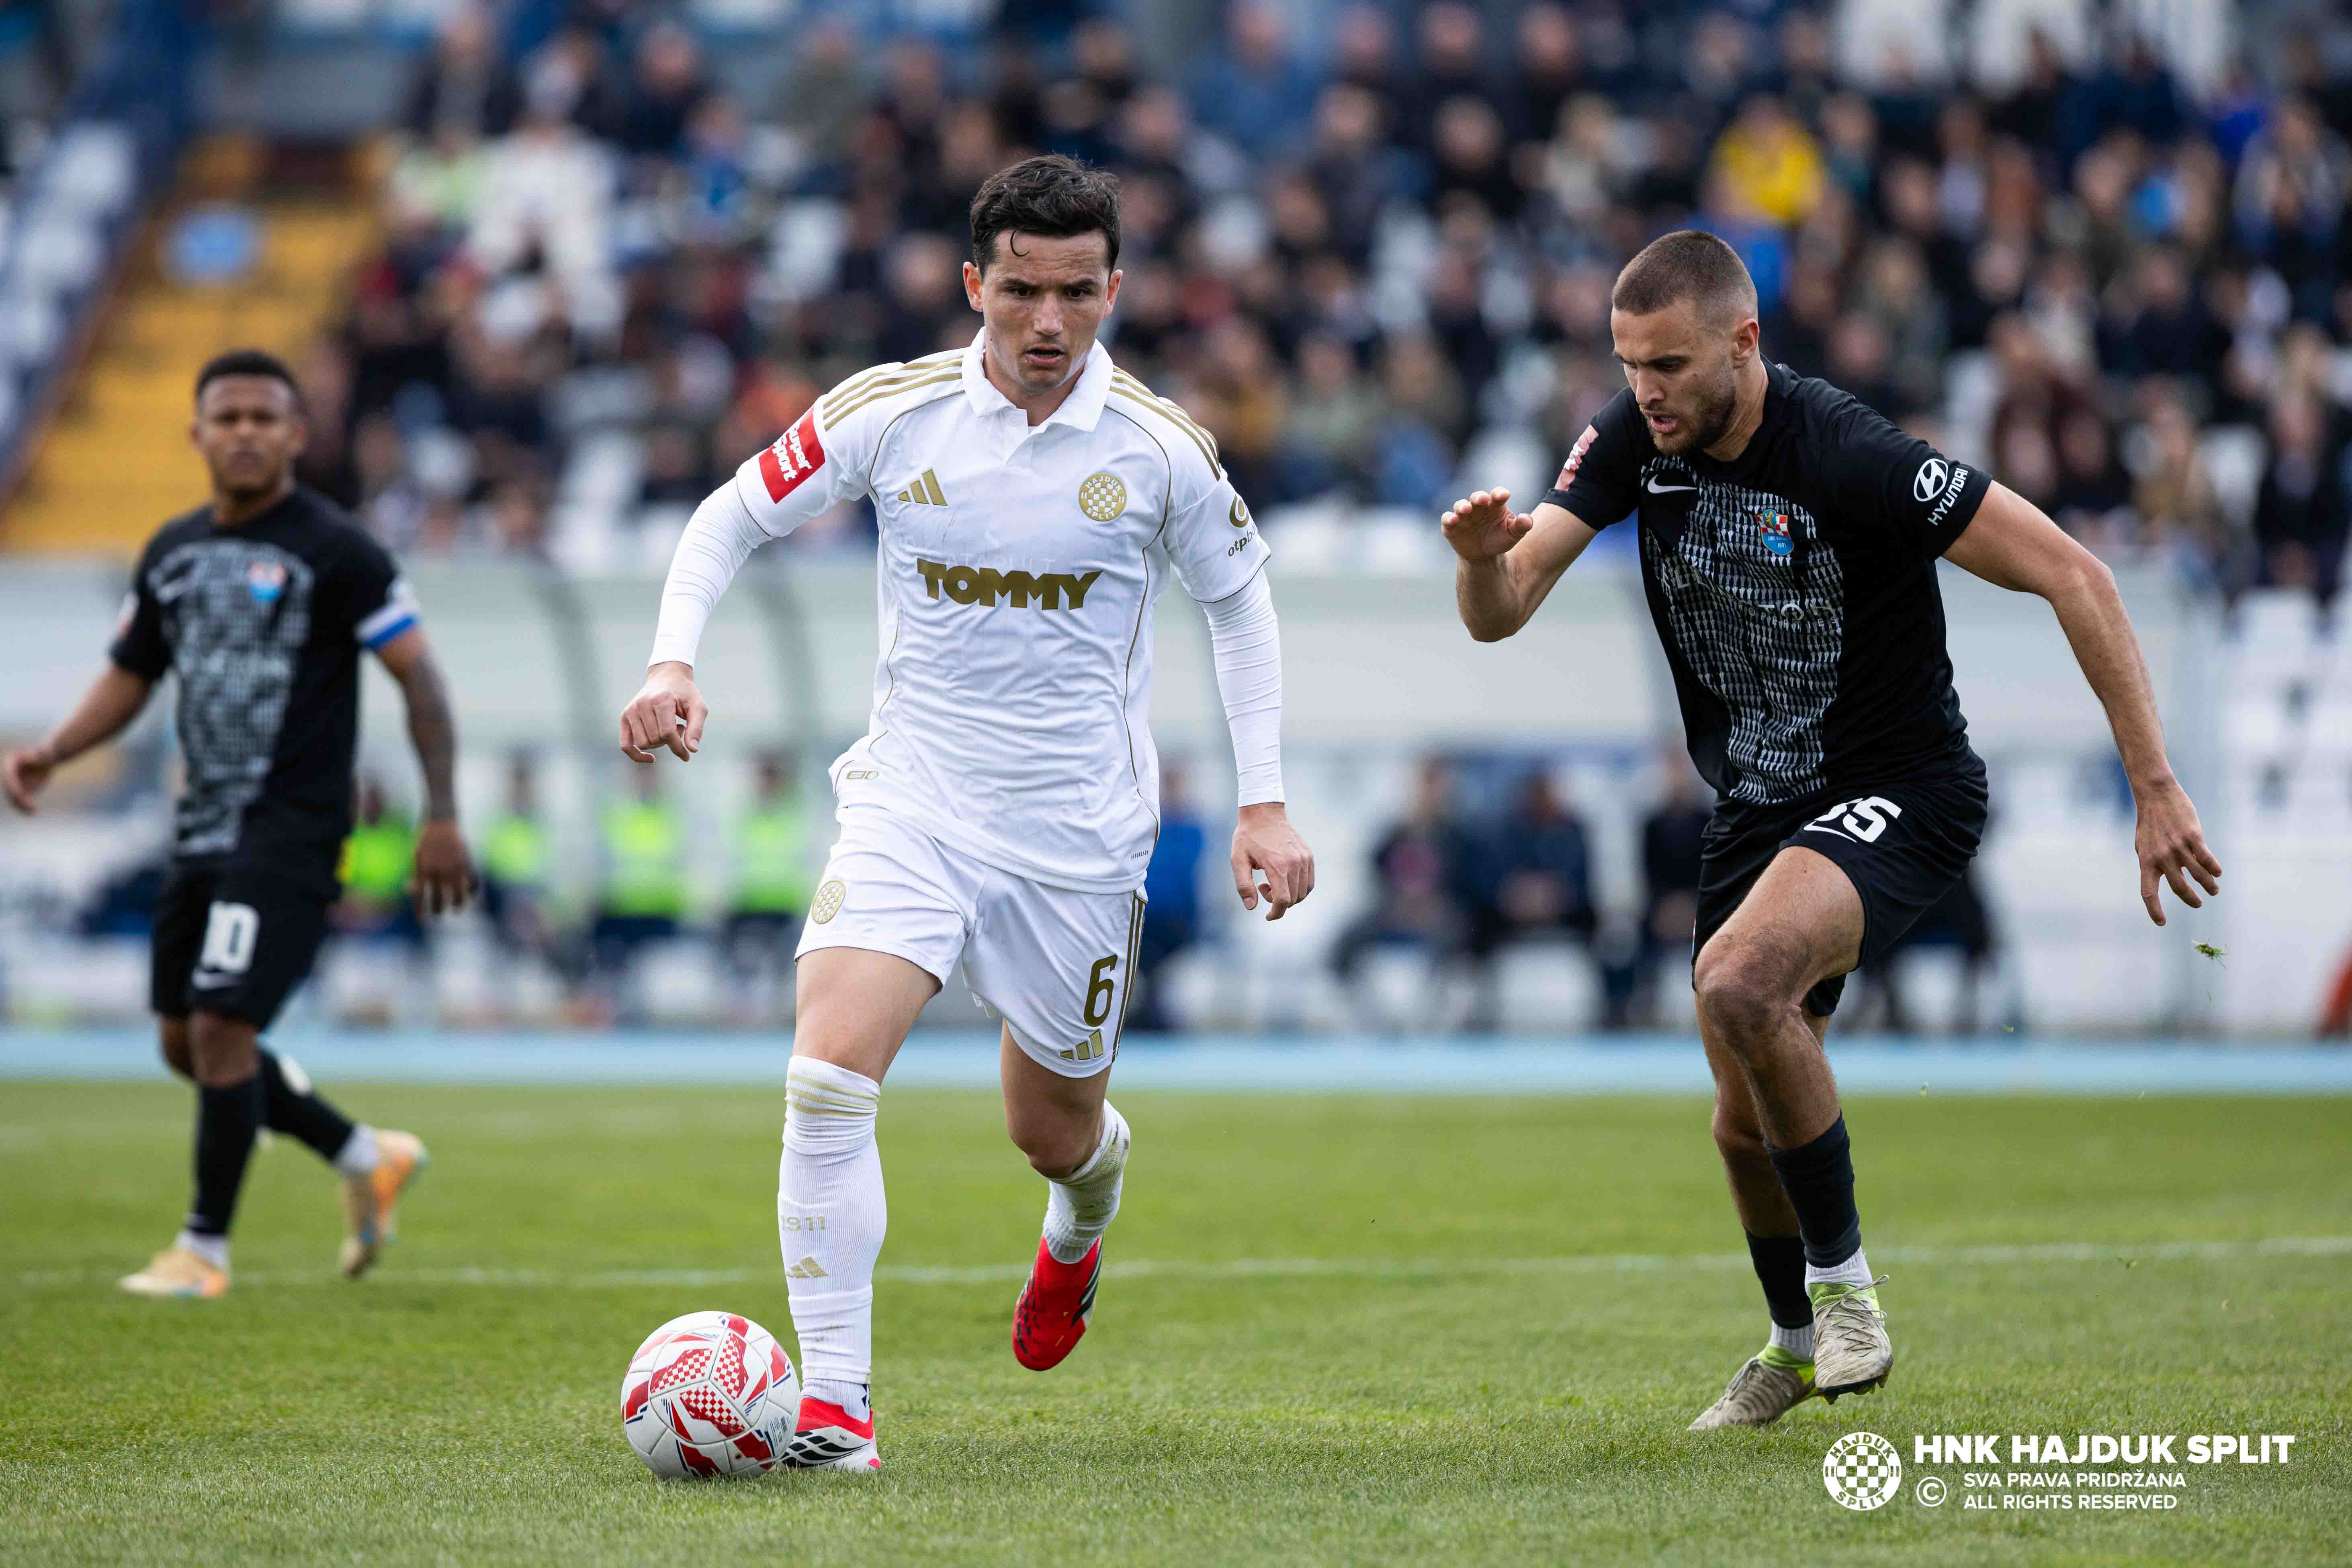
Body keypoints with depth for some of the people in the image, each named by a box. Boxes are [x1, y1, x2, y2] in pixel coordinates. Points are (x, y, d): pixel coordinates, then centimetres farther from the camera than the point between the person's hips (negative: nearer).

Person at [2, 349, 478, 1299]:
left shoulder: (333, 550, -9)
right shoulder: (172, 553, 11)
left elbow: (417, 673, -9)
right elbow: (130, 678, 19)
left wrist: (442, 816, -15)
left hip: (291, 830, -8)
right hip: (204, 829, 8)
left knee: (220, 1029, -13)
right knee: (185, 1043, 11)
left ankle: (204, 1250, 0)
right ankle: (368, 1160, 27)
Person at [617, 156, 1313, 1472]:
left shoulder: (1158, 447, -7)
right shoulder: (893, 413, -8)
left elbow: (1240, 601, 8)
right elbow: (735, 517, 5)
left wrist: (1266, 803, 2)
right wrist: (674, 658, -12)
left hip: (1082, 830, 0)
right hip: (914, 798, 0)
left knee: (1055, 1130, 13)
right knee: (831, 1068, -22)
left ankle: (1084, 1221, 54)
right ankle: (835, 1403, -17)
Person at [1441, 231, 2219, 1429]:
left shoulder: (1848, 457, -26)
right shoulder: (1633, 441, -7)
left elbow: (2072, 576, -23)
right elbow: (1499, 613, -9)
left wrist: (2154, 787, -24)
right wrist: (1481, 557, -34)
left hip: (1900, 798, -7)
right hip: (1759, 812, 7)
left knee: (1738, 980, -33)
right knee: (1745, 1123, 13)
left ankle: (1843, 1284, -14)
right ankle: (1797, 1346, 42)